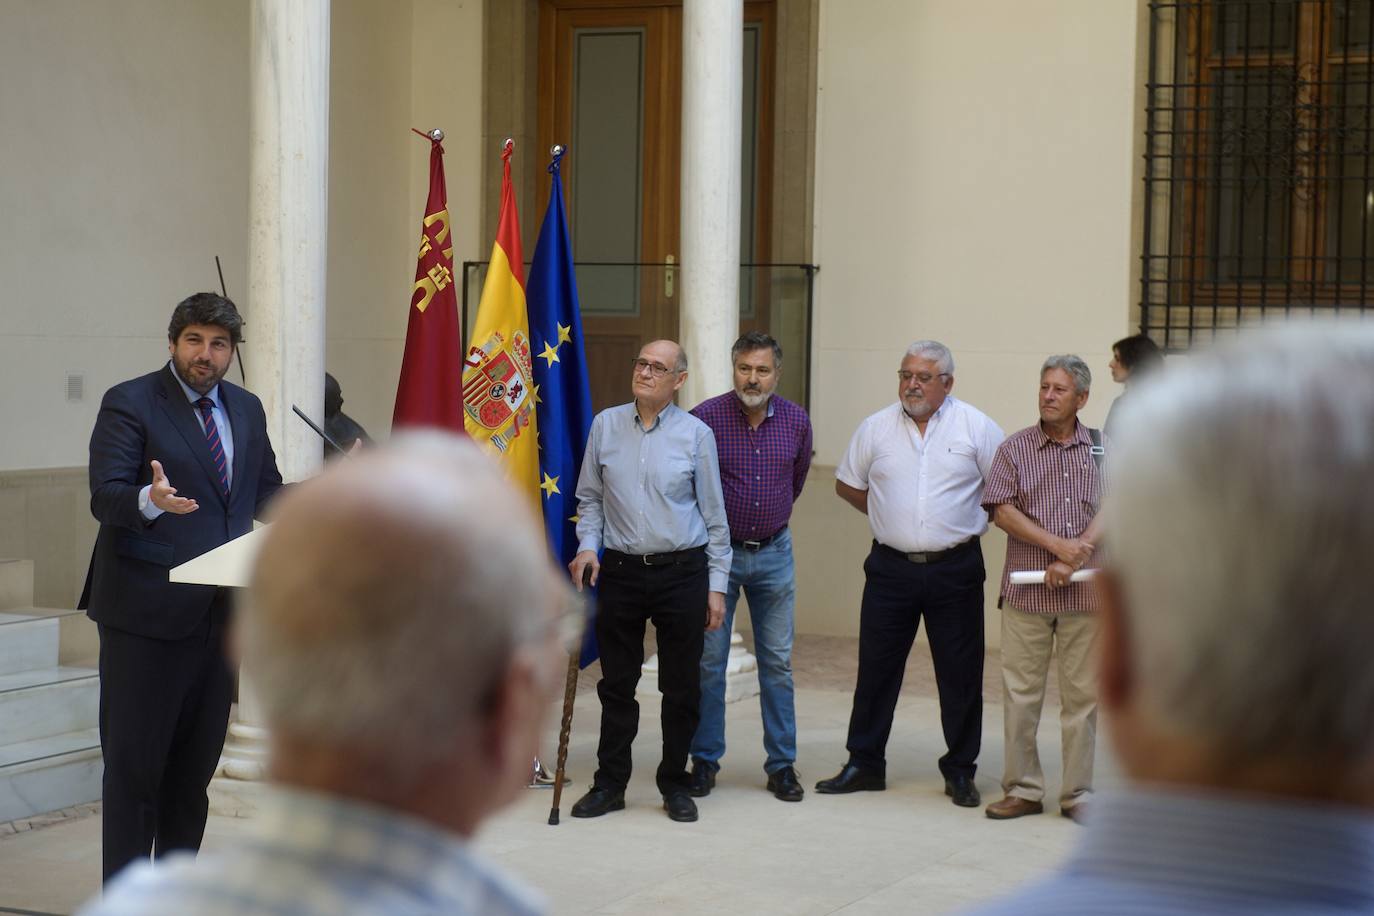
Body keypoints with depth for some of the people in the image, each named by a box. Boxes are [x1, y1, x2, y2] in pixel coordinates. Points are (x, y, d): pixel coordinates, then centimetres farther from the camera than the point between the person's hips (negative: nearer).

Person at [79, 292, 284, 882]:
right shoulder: (129, 404, -7)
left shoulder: (246, 409, 13)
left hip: (220, 611, 6)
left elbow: (267, 492, 24)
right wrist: (151, 501, -37)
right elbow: (105, 497, -16)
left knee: (196, 761, 13)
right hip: (146, 612, -6)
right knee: (134, 763, -2)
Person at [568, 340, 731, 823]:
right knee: (616, 683, 8)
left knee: (682, 688, 5)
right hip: (620, 571, 2)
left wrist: (716, 584, 0)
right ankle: (610, 783, 18)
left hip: (683, 571, -2)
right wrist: (588, 545, -3)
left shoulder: (696, 434, -1)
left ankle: (675, 784, 18)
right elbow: (589, 498, 13)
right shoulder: (606, 425, 5)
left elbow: (714, 515, 2)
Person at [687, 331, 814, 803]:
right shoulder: (706, 417, -12)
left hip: (774, 552, 3)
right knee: (709, 660, 2)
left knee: (778, 661, 6)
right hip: (718, 550, -3)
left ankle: (782, 764, 13)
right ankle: (704, 760, 12)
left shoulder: (796, 421, 0)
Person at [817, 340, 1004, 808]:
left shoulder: (975, 427, -2)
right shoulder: (876, 428, 4)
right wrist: (891, 517, 9)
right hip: (891, 567, 2)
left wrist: (977, 519, 2)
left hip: (955, 569, -2)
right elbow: (847, 484, 16)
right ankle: (864, 765, 16)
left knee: (961, 675, 3)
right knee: (876, 669, 6)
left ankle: (960, 771, 14)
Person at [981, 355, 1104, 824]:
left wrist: (1072, 561, -13)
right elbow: (1002, 509, -3)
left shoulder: (1103, 449, 8)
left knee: (1082, 694, 4)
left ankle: (1078, 793, 12)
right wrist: (1057, 544, -14)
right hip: (1026, 590, 0)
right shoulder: (1015, 448, 5)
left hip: (1084, 591, 1)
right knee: (1020, 692, 1)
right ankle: (1022, 789, 10)